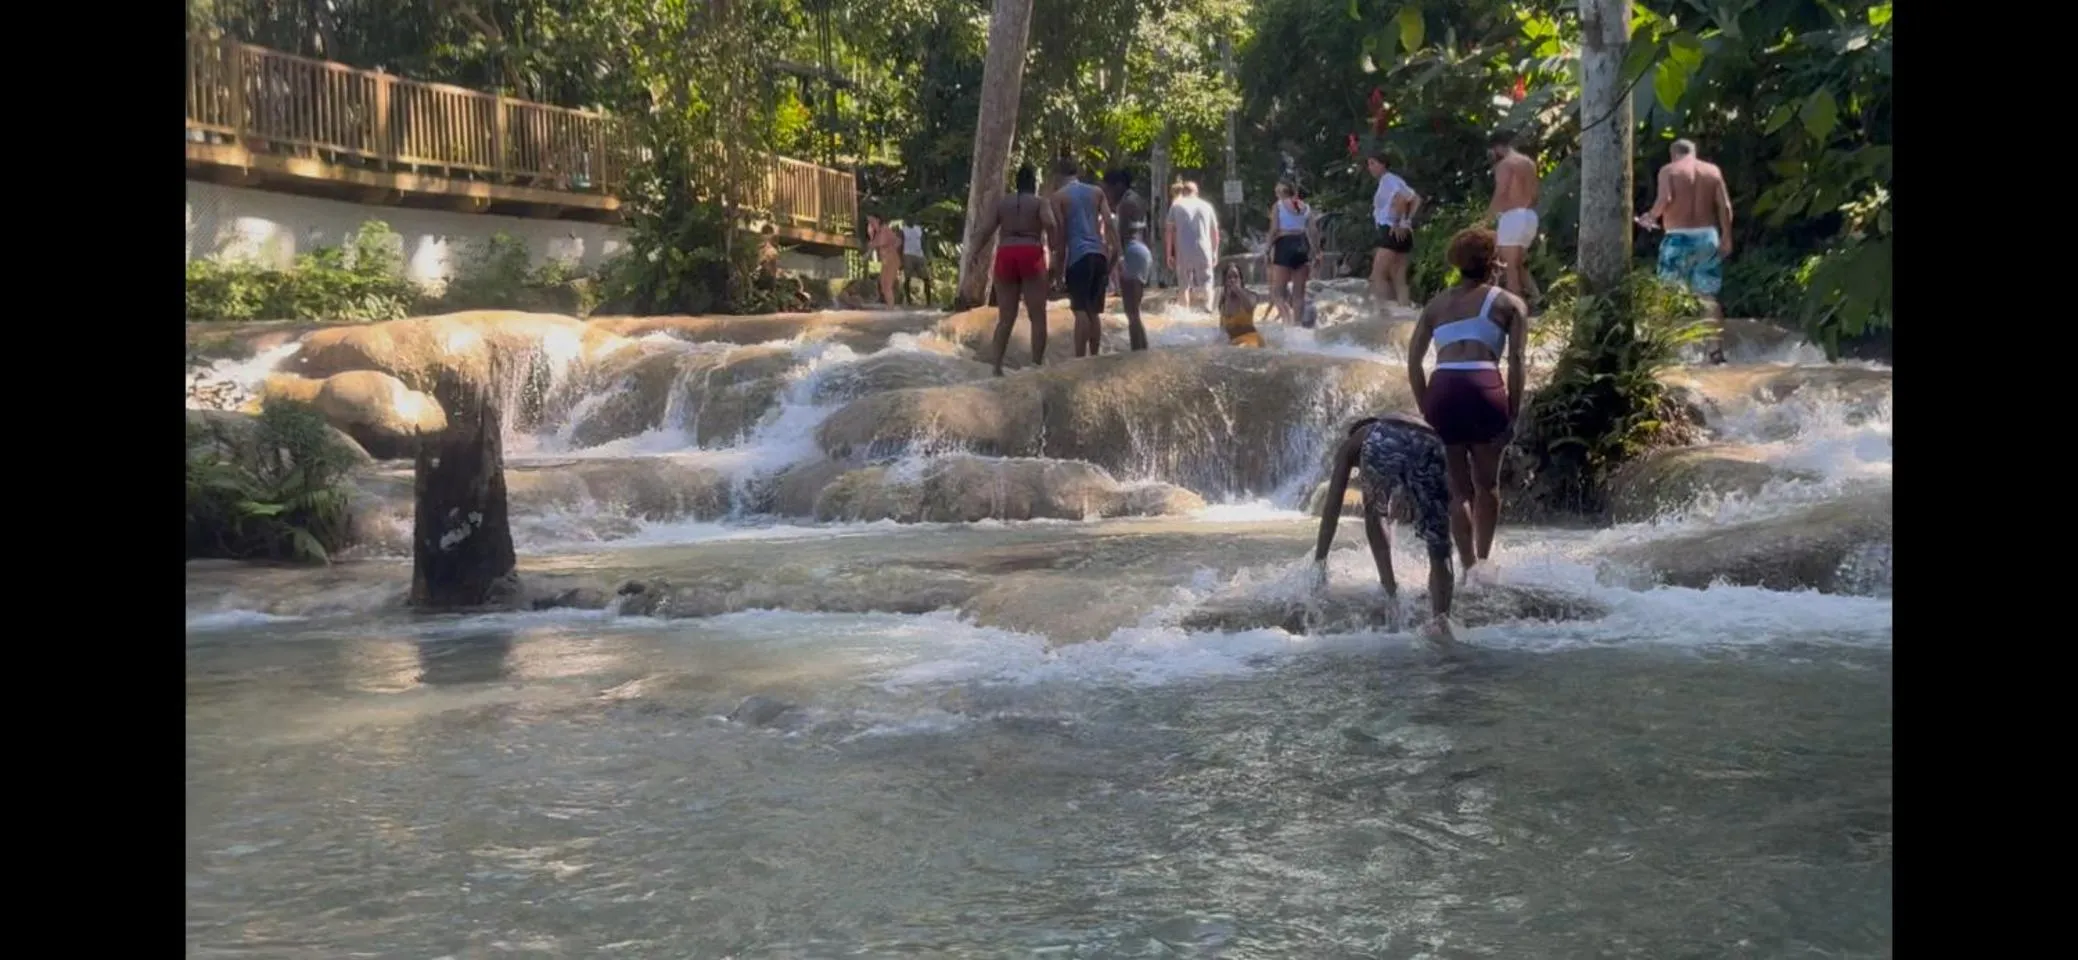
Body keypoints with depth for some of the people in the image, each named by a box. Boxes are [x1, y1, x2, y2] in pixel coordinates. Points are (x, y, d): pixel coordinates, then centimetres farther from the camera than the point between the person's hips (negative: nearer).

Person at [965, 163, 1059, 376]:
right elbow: (1050, 224, -12)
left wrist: (973, 255, 1)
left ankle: (997, 367, -1)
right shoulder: (1040, 202, 8)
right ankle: (1038, 364, -2)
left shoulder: (1000, 202, 16)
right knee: (1037, 316, 3)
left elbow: (986, 229, 1)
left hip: (1005, 256, 3)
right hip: (1031, 256, -3)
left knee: (1005, 317, 7)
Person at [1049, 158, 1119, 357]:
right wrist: (1114, 251, 6)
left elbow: (1060, 232, -3)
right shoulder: (1097, 192, 15)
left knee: (1081, 311, -9)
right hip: (1099, 254, 5)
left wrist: (1059, 263, 1)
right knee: (1094, 312, 12)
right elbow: (1108, 223, 6)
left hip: (1078, 255, -5)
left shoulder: (1059, 196, 3)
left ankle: (1080, 359, -15)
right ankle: (1093, 356, 12)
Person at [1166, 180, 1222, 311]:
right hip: (1204, 251, 1)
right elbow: (1215, 232, 12)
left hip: (1183, 252, -1)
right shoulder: (1206, 206, 11)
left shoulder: (1176, 206, 6)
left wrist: (1169, 254, 4)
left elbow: (1170, 232, 1)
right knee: (1206, 284, 7)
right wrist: (1215, 252, 20)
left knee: (1184, 286, 9)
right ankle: (1207, 309, -15)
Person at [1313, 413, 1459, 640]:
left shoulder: (1352, 443, 40)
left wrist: (1319, 559, 28)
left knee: (1374, 514, 31)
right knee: (1439, 548, 13)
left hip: (1382, 443, -2)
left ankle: (1391, 593, 20)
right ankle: (1441, 618, -7)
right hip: (1429, 446, 2)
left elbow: (1333, 504, 28)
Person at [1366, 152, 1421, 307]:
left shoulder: (1387, 179, -6)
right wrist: (1407, 221, 13)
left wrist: (1397, 223, -19)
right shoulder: (1390, 180, 21)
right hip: (1401, 233, 10)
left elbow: (1401, 199, -24)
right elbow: (1416, 199, 23)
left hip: (1392, 232, -10)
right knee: (1399, 279, 7)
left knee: (1377, 275, -13)